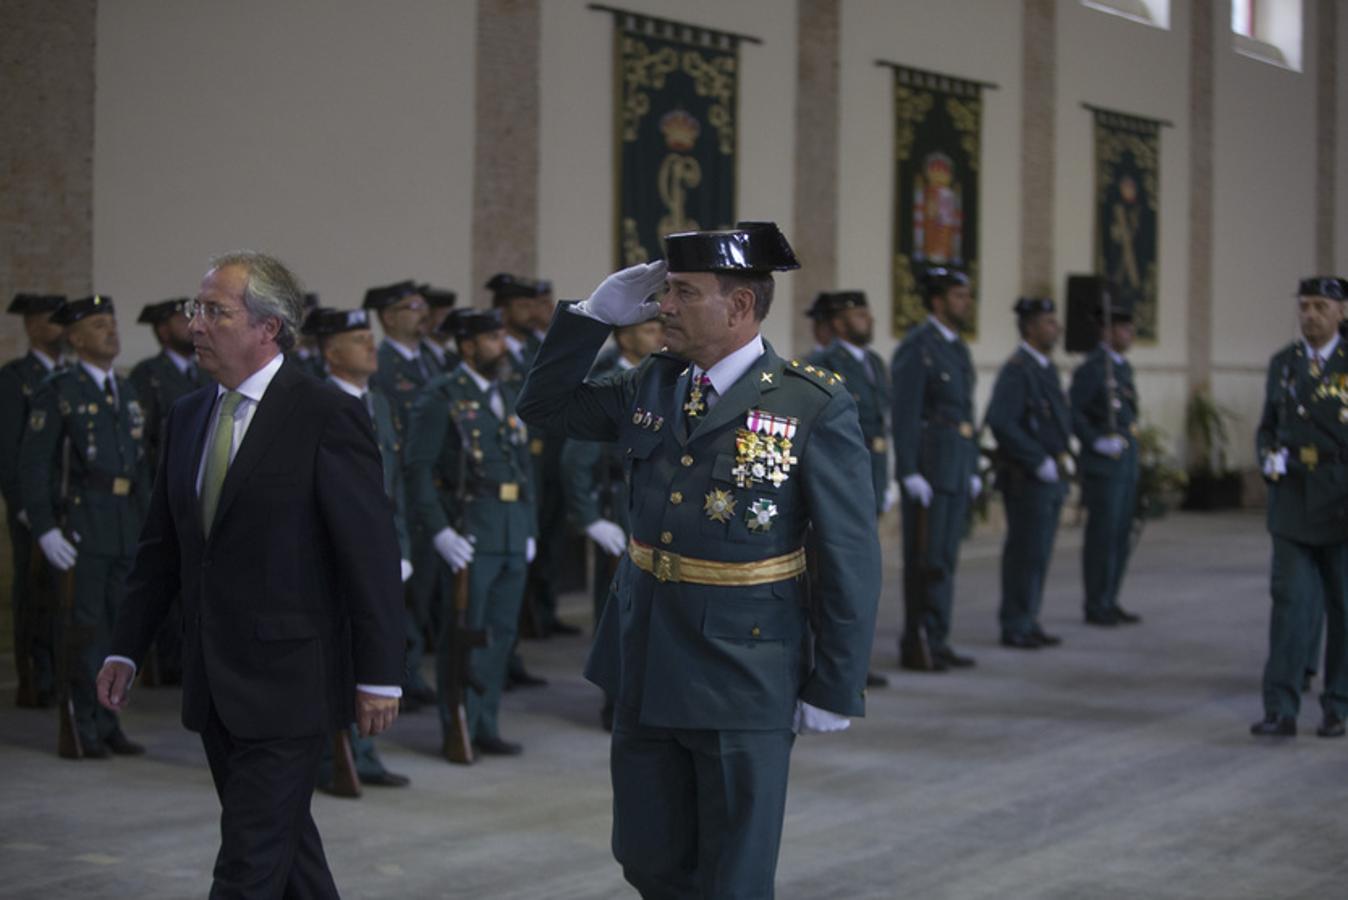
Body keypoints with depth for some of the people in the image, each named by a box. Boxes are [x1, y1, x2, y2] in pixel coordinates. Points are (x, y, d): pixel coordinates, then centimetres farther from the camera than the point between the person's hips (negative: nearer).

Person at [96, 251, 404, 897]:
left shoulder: (327, 417, -12)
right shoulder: (187, 417, 10)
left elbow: (372, 553, -12)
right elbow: (161, 546, 15)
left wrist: (378, 676, -13)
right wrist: (126, 650, 10)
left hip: (287, 685, -7)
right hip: (213, 685, 7)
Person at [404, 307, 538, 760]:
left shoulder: (507, 395, 16)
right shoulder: (440, 398, -6)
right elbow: (418, 468, -11)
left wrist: (529, 528, 15)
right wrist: (439, 531, -18)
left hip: (513, 536, 7)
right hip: (470, 535, -7)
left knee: (501, 633, 10)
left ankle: (486, 727, 19)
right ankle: (458, 732, 8)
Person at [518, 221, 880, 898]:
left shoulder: (815, 408, -14)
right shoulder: (652, 384, 4)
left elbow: (852, 558, -12)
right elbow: (544, 405, 15)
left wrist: (835, 687, -11)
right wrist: (595, 314, 1)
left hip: (745, 683, -6)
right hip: (644, 667, 6)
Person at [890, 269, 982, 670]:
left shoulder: (957, 350, 18)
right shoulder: (916, 348, -10)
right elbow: (904, 415, -15)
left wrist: (973, 470, 17)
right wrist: (909, 472, -20)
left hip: (957, 469, 9)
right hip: (928, 467, -9)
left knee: (945, 558, 10)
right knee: (927, 560, -6)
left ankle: (936, 642, 15)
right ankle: (918, 645, 0)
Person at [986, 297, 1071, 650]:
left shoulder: (1047, 368, 16)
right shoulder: (1016, 369, -13)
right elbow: (1001, 422, -23)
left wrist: (1063, 456, 9)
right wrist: (1041, 462, -19)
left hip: (1051, 479, 9)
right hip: (1026, 478, -9)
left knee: (1037, 553, 12)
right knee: (1026, 552, -5)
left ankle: (1027, 622, 19)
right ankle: (1015, 628, 2)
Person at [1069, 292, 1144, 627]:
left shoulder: (1123, 367, 16)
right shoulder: (1092, 368, -11)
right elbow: (1070, 411, -17)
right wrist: (1096, 442, -21)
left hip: (1126, 469, 9)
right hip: (1102, 467, -9)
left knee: (1121, 536, 10)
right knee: (1102, 535, -5)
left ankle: (1109, 602, 17)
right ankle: (1096, 607, 0)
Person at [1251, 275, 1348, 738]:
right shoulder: (1282, 364, 8)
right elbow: (1268, 427, 16)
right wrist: (1269, 458, -5)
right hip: (1293, 504, 2)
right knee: (1290, 601, -6)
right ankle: (1280, 710, -7)